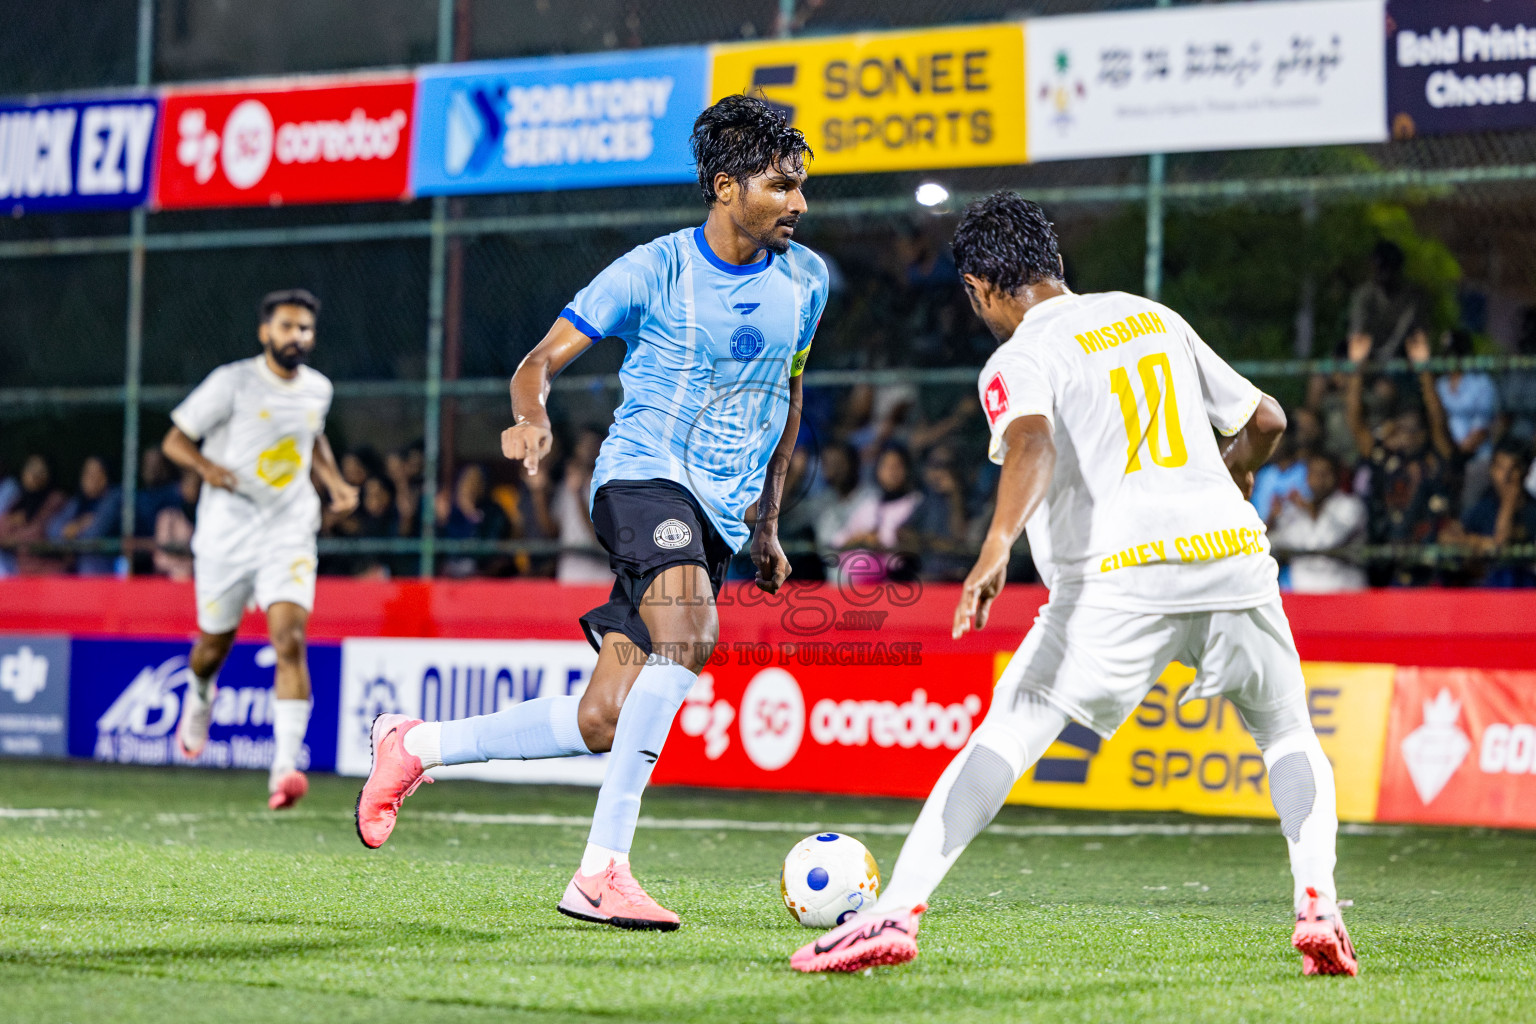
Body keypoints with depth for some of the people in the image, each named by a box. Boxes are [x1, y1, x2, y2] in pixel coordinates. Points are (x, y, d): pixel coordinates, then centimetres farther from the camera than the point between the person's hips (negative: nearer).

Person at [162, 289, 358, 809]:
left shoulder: (318, 388, 6)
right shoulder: (232, 382, -9)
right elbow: (175, 439, -5)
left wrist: (336, 482, 11)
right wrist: (206, 466, -25)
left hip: (289, 532, 2)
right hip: (227, 531, -1)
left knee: (290, 637, -19)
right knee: (216, 642, 13)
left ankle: (285, 767, -26)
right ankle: (199, 698, 52)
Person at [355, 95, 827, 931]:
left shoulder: (805, 281, 9)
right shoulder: (655, 270, -6)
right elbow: (542, 360, -4)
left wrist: (768, 520, 23)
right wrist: (531, 414, -27)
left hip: (720, 516, 5)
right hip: (642, 476, -5)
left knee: (599, 724, -3)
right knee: (689, 633, -34)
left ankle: (414, 745, 20)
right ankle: (602, 872, -32)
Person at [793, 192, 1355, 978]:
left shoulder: (1018, 361, 4)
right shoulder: (1152, 316, 23)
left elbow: (1032, 443, -19)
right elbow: (1265, 420, 29)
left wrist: (996, 548, -33)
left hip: (1122, 573, -5)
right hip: (1232, 552, 5)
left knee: (1009, 732, -1)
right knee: (1289, 738, 22)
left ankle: (898, 912, -10)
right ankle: (1316, 903, 2)